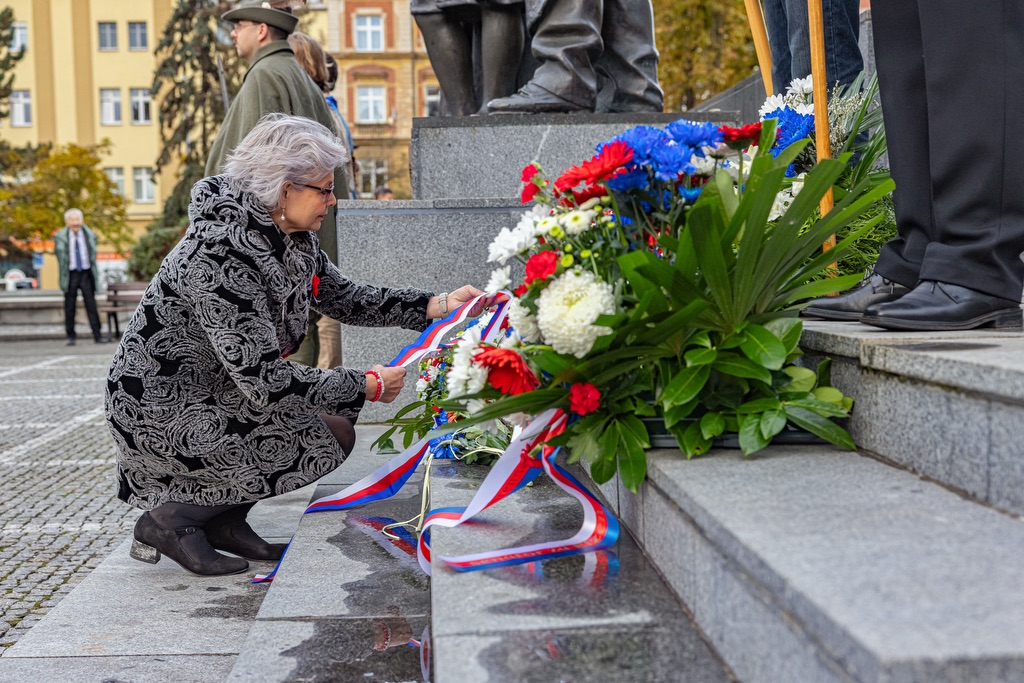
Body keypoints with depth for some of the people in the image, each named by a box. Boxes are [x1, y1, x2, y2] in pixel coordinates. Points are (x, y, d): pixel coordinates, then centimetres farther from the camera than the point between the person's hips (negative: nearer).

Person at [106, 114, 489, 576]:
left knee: (338, 422, 8)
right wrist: (368, 387, -21)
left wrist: (438, 305, 0)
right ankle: (171, 519, -3)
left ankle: (225, 520, 13)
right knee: (326, 443, -13)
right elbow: (264, 379, -31)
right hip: (158, 411, -9)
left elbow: (344, 298, 12)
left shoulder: (294, 239, -1)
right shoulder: (220, 255, -30)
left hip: (213, 391, 9)